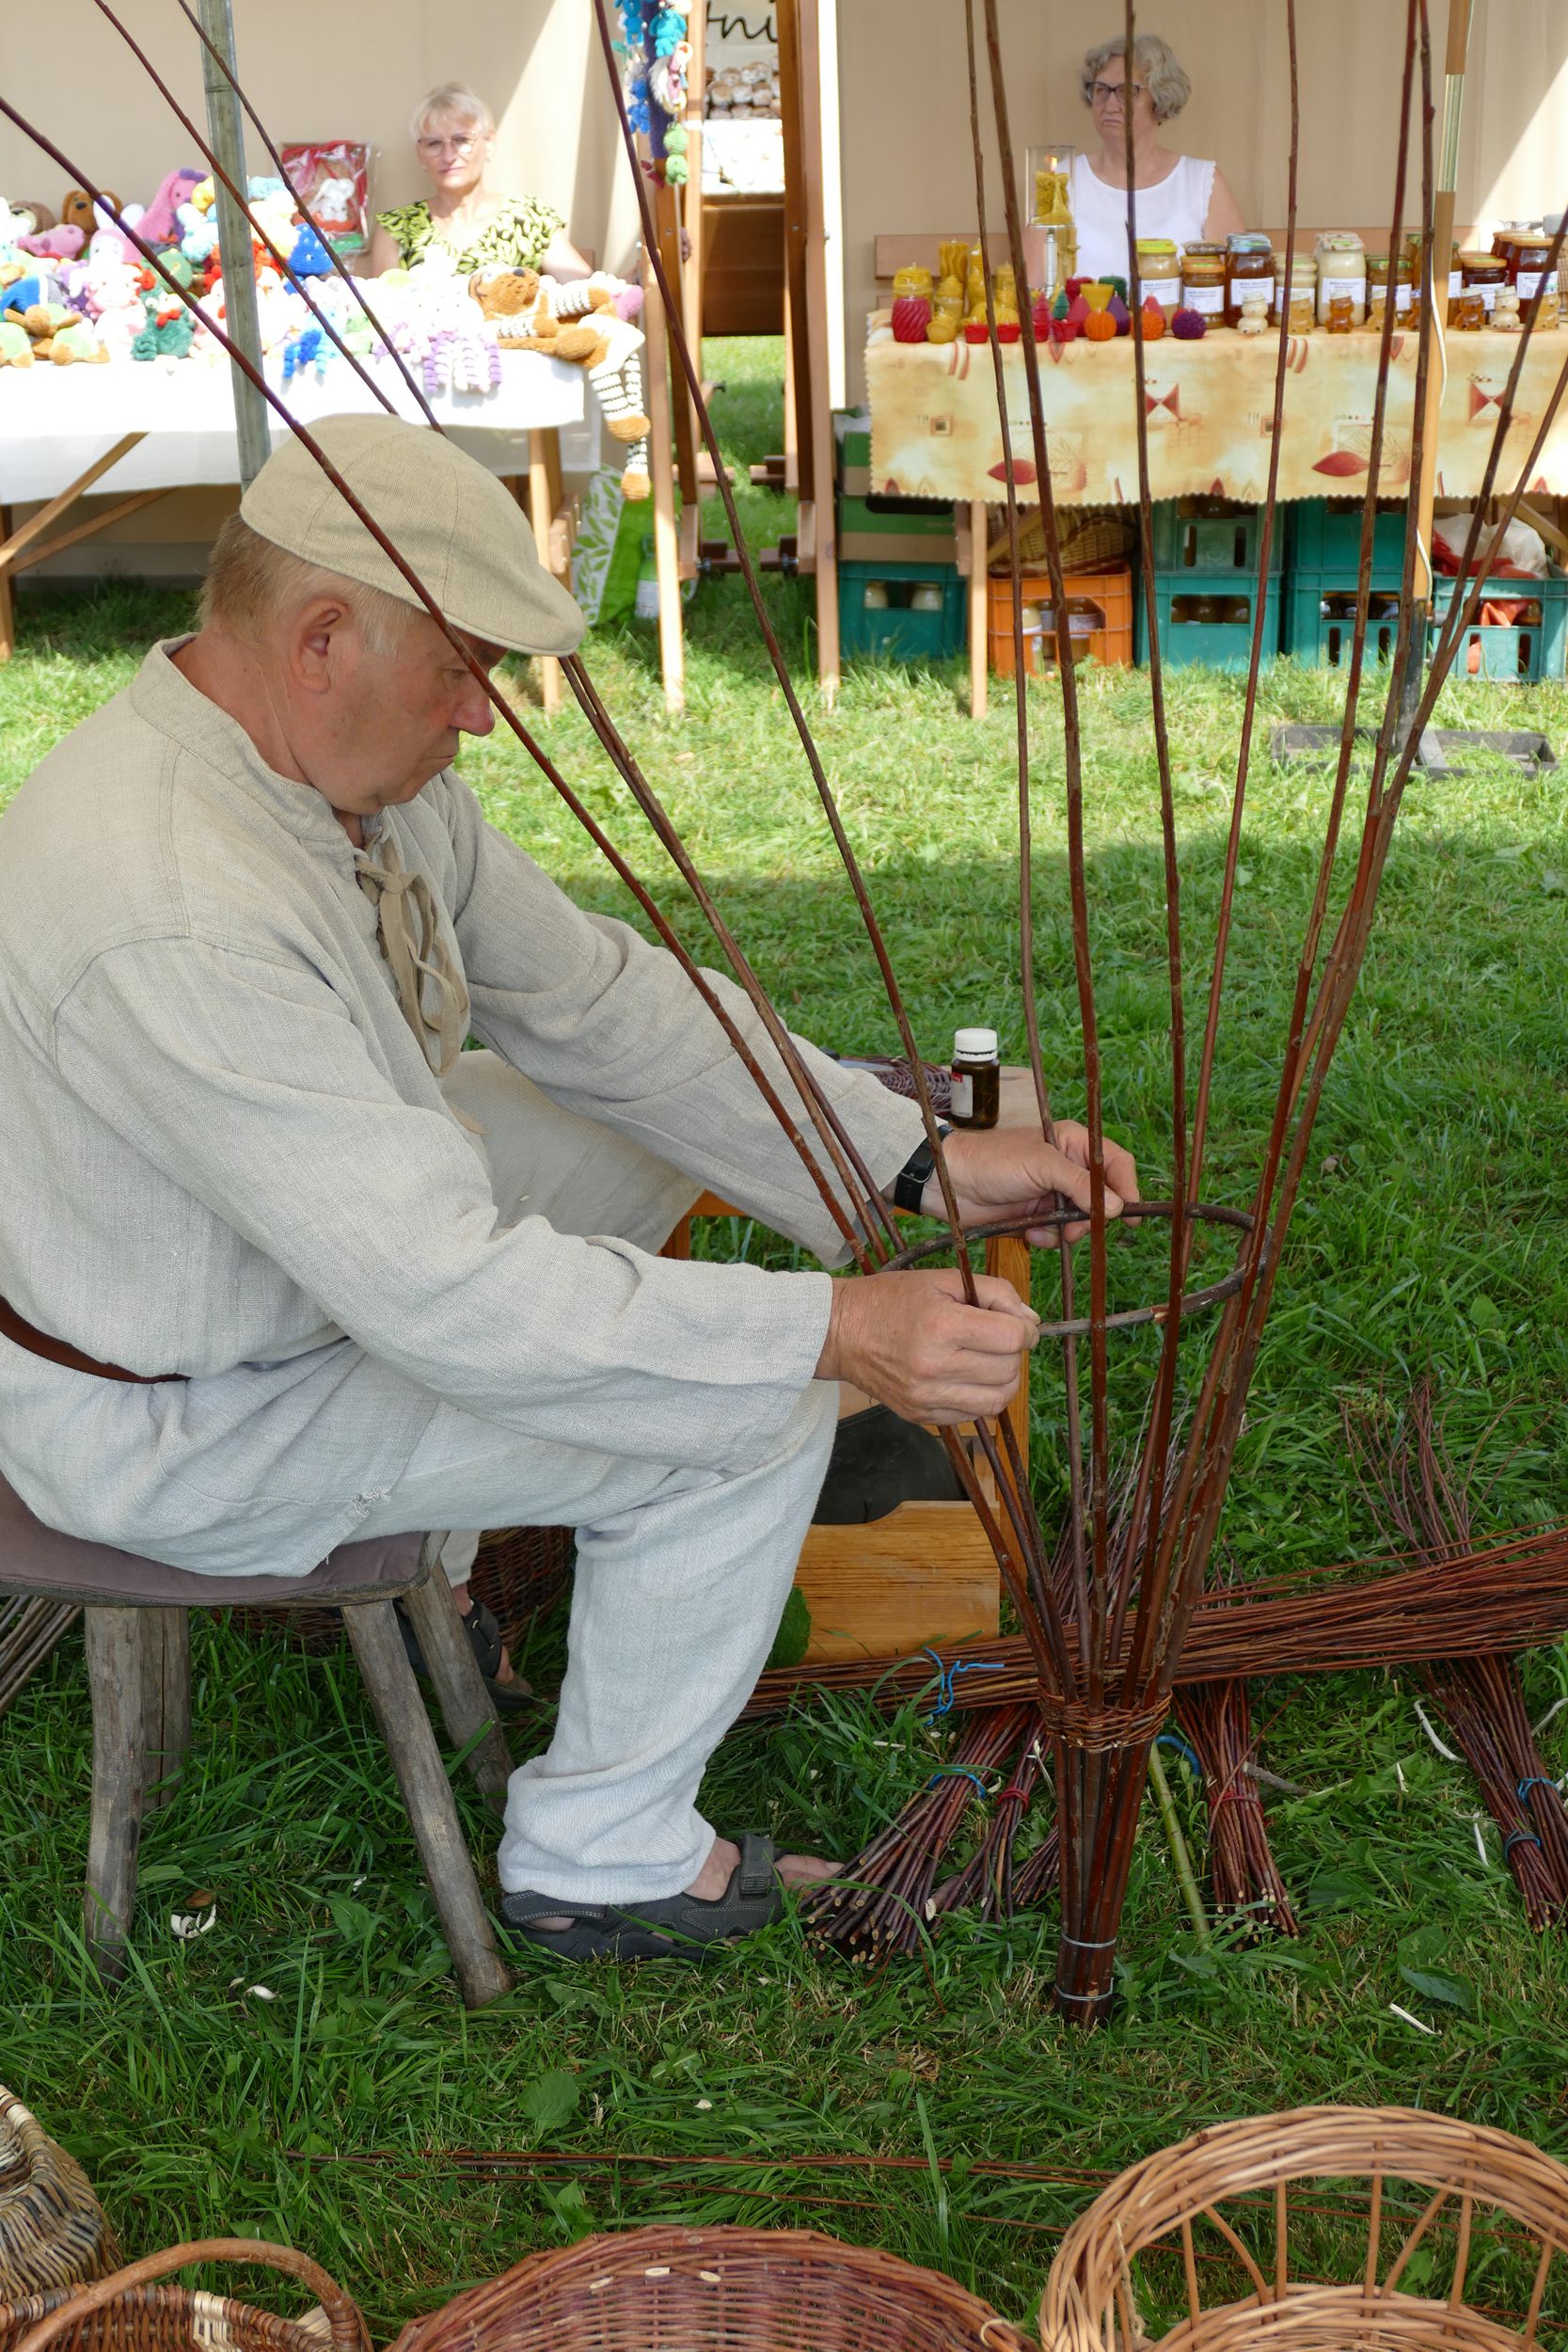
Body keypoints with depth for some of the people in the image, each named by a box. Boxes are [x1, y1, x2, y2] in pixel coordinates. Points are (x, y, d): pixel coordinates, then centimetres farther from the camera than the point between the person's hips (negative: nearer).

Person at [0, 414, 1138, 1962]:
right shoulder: (177, 919, -38)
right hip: (188, 1425, -9)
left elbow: (595, 1000, -3)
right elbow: (443, 1296, -39)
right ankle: (604, 1861, 8)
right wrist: (838, 1333, -40)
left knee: (641, 1124, 19)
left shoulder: (366, 763, -7)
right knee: (758, 1410, -11)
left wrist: (921, 1162, -11)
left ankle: (425, 1518, 31)